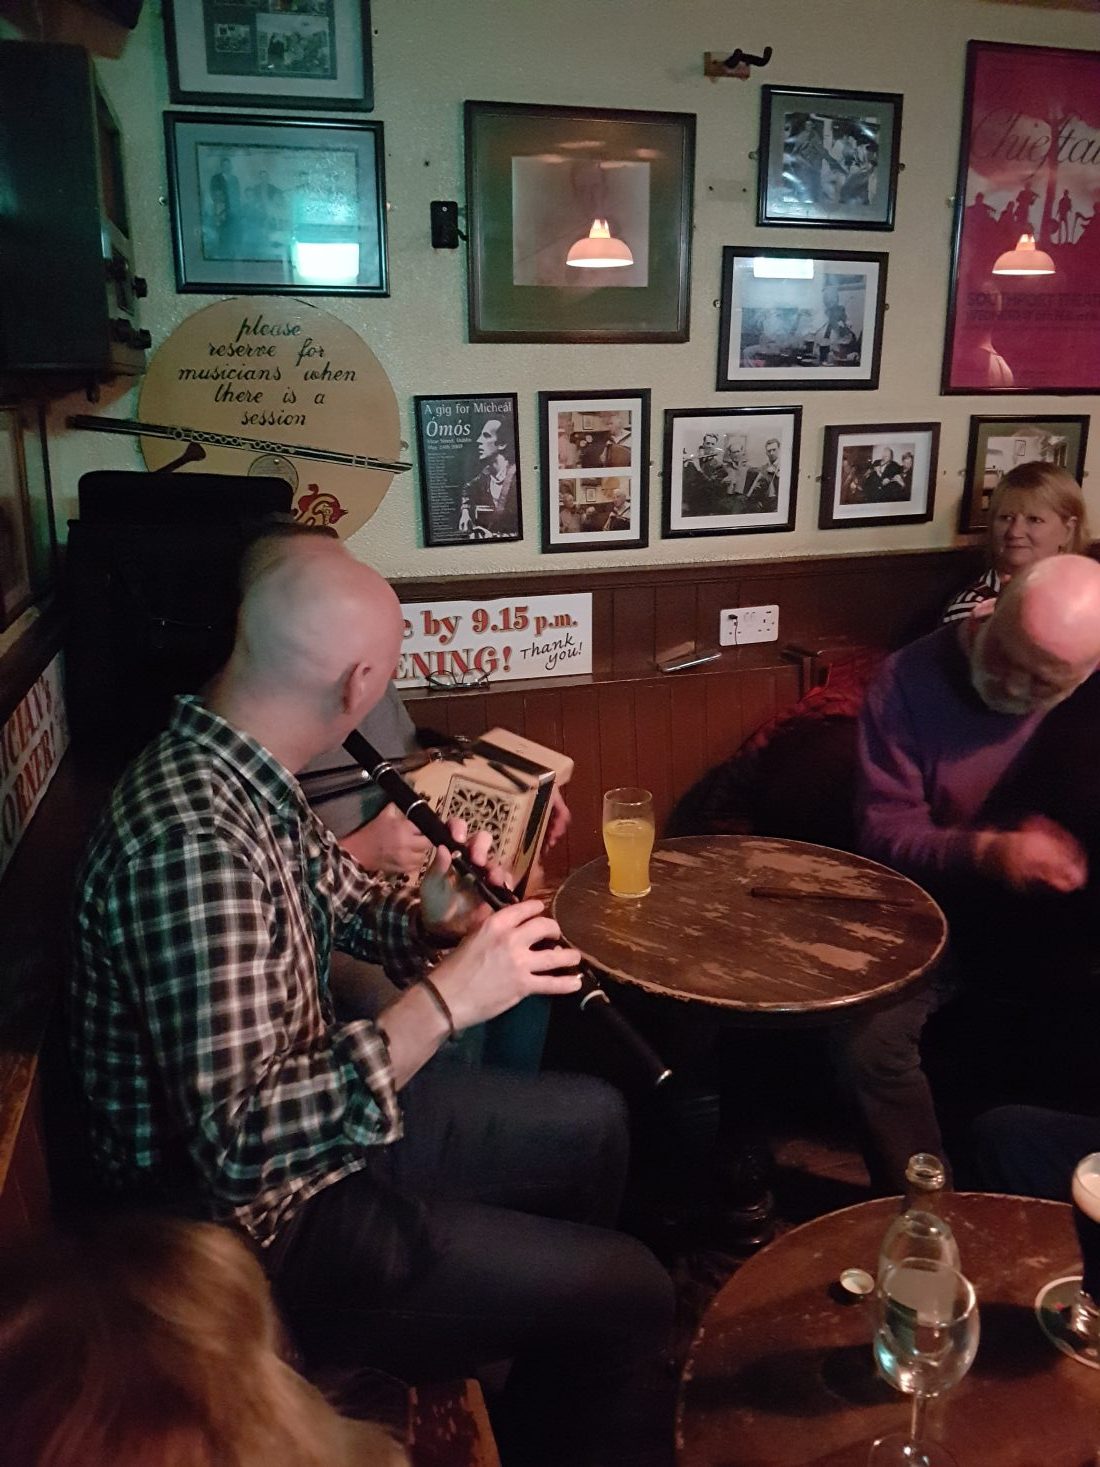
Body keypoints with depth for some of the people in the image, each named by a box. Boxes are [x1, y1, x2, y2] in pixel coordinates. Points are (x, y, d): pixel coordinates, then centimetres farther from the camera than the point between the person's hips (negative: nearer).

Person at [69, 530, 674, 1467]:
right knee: (628, 1295, -11)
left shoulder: (248, 776, -3)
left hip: (313, 1109, 9)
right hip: (250, 1223, -9)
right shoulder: (190, 836, -33)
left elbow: (343, 898, 12)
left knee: (591, 1123, 20)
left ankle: (551, 1378, 44)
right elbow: (236, 1145, -37)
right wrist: (444, 999, -33)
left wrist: (432, 918, -9)